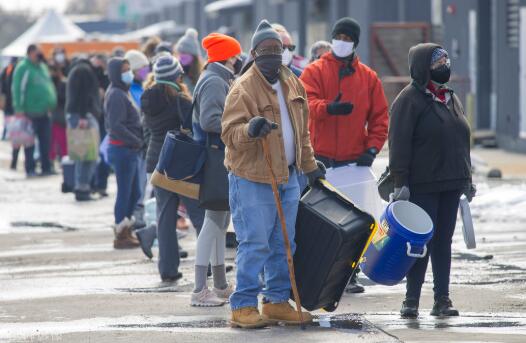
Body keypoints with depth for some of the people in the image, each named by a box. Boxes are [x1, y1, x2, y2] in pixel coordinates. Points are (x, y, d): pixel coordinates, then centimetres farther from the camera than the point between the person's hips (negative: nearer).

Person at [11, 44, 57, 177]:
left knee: (45, 142, 8)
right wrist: (19, 109, -18)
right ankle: (30, 169, 4)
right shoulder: (23, 68, -9)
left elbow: (49, 85, 22)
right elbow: (17, 89, -13)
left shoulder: (42, 67, 15)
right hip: (30, 113, -7)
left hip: (44, 112, 7)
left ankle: (46, 167, 15)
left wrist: (51, 104, 15)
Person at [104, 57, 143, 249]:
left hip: (129, 149, 10)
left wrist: (139, 141, 6)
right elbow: (117, 127, -23)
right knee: (125, 193, -2)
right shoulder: (116, 95, -16)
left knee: (135, 193, 15)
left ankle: (125, 231, 24)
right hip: (123, 149, -10)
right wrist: (138, 142, -17)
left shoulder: (122, 93, 15)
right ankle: (121, 236, 6)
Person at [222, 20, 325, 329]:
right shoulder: (243, 89, -12)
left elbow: (302, 131, 22)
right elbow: (230, 133, -19)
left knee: (283, 245, 11)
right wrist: (250, 130, -39)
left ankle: (277, 301, 20)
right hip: (252, 179, -7)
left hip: (287, 178, 7)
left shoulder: (293, 85, 11)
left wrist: (310, 166, 23)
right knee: (255, 244, -8)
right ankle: (243, 306, -2)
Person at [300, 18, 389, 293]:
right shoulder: (315, 72, 3)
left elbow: (379, 117, 12)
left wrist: (372, 149, -2)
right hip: (319, 158, -2)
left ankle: (349, 274, 7)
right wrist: (329, 107, -34)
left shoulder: (368, 78, 11)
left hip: (353, 159, 2)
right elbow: (307, 103, -13)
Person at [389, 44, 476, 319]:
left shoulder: (451, 98, 15)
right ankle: (411, 299, 3)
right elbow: (399, 143, -12)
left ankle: (442, 299, 11)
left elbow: (461, 139, 22)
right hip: (421, 186, -7)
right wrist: (400, 182, -16)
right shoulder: (410, 99, -8)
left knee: (444, 241, 8)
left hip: (450, 184, 7)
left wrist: (467, 179, 21)